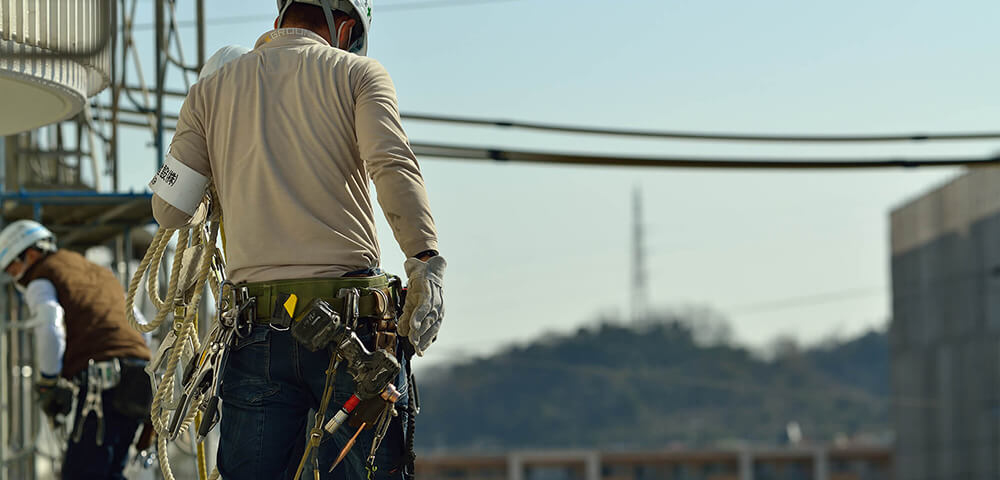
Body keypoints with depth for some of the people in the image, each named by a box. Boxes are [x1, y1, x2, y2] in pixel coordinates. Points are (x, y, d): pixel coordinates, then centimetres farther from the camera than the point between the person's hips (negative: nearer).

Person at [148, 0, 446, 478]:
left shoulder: (211, 90, 15)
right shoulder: (357, 73, 7)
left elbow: (170, 210, 13)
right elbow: (394, 167, -11)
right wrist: (425, 262, -18)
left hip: (257, 329, 2)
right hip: (352, 321, -2)